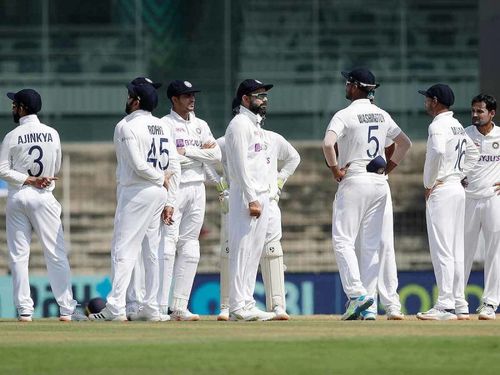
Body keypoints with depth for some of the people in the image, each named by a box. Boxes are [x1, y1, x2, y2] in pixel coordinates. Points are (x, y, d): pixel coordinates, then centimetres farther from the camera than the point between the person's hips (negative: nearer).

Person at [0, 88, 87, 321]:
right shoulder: (52, 134, 3)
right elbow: (56, 169, 11)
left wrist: (27, 179, -8)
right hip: (43, 197, 1)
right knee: (56, 254, 1)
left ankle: (24, 310, 0)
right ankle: (67, 309, -3)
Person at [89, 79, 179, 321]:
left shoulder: (126, 126, -10)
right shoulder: (162, 127, 12)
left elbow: (138, 165, -18)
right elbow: (173, 166, 8)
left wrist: (160, 179, -4)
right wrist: (169, 201, 10)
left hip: (135, 192, -7)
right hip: (159, 193, 8)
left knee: (123, 249, -9)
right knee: (151, 251, 12)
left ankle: (115, 307, -16)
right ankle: (151, 308, 12)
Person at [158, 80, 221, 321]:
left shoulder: (200, 125, 15)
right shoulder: (164, 125, -3)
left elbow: (216, 155, 3)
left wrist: (186, 151, -8)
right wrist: (200, 153, -8)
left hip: (197, 189, 7)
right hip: (173, 188, -7)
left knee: (189, 249, 5)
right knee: (167, 245, -12)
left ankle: (180, 307, 8)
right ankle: (160, 307, -14)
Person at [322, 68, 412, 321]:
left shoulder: (345, 115, -10)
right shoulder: (382, 115, 11)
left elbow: (328, 143, -25)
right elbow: (405, 143, 21)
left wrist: (334, 168, -12)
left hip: (354, 180, -7)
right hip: (379, 183, 7)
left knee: (343, 240, -5)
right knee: (372, 245, 8)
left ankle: (357, 293, -21)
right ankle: (370, 307, 7)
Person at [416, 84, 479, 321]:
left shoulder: (438, 126, -13)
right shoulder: (458, 126, 16)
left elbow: (437, 152, -30)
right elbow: (473, 153, 27)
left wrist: (429, 184, -17)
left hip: (441, 192, -9)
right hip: (457, 189, 10)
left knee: (441, 250, -11)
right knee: (456, 251, 10)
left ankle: (445, 306, -15)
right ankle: (460, 305, 11)